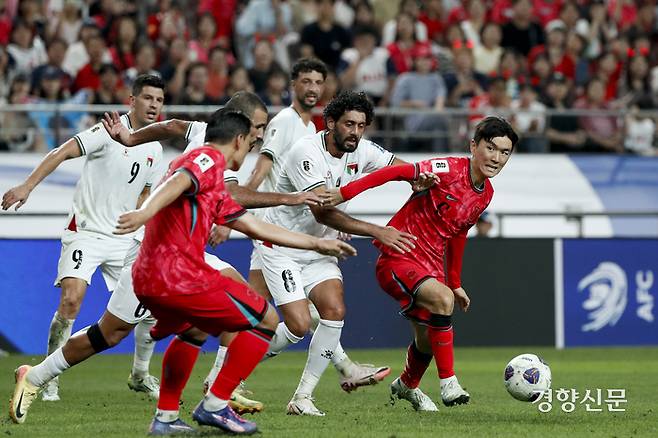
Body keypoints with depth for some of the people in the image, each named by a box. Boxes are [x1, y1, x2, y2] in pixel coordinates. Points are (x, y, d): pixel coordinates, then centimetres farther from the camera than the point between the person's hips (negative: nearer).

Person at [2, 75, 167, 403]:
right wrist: (27, 186, -30)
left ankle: (140, 375, 22)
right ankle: (49, 378, -9)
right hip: (85, 231, -6)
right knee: (71, 299, -22)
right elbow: (63, 153, -20)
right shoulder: (111, 130, -12)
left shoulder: (154, 149, 8)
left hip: (122, 238, 6)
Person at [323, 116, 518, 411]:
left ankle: (406, 386, 45)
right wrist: (344, 193, -35)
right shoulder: (449, 170, -19)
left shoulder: (485, 194, 6)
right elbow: (395, 173, -26)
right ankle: (448, 383, -23)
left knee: (428, 340, 14)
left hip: (430, 265, 8)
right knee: (442, 298, -32)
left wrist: (455, 284, 24)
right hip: (397, 257, -8)